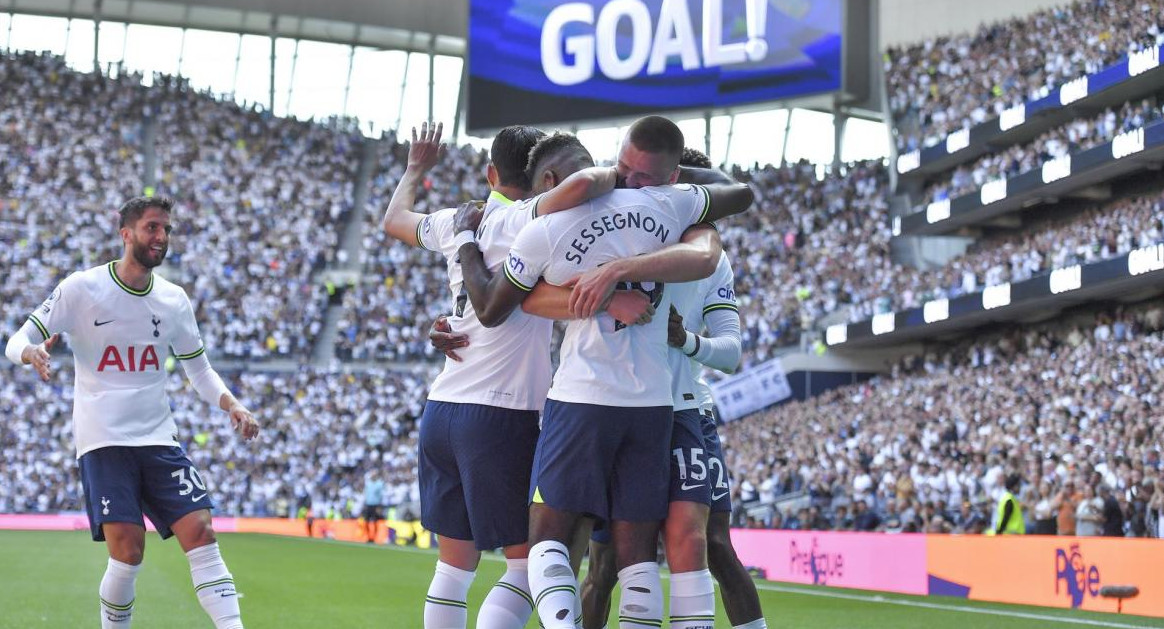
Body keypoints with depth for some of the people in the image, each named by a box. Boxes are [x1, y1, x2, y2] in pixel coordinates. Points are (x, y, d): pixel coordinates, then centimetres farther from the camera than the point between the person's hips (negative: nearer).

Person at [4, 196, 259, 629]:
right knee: (128, 549, -14)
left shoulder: (174, 300, 9)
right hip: (102, 441, -4)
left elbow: (199, 369, 18)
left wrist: (232, 406, -1)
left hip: (159, 438, 4)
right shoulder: (81, 289, -4)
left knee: (201, 534, -9)